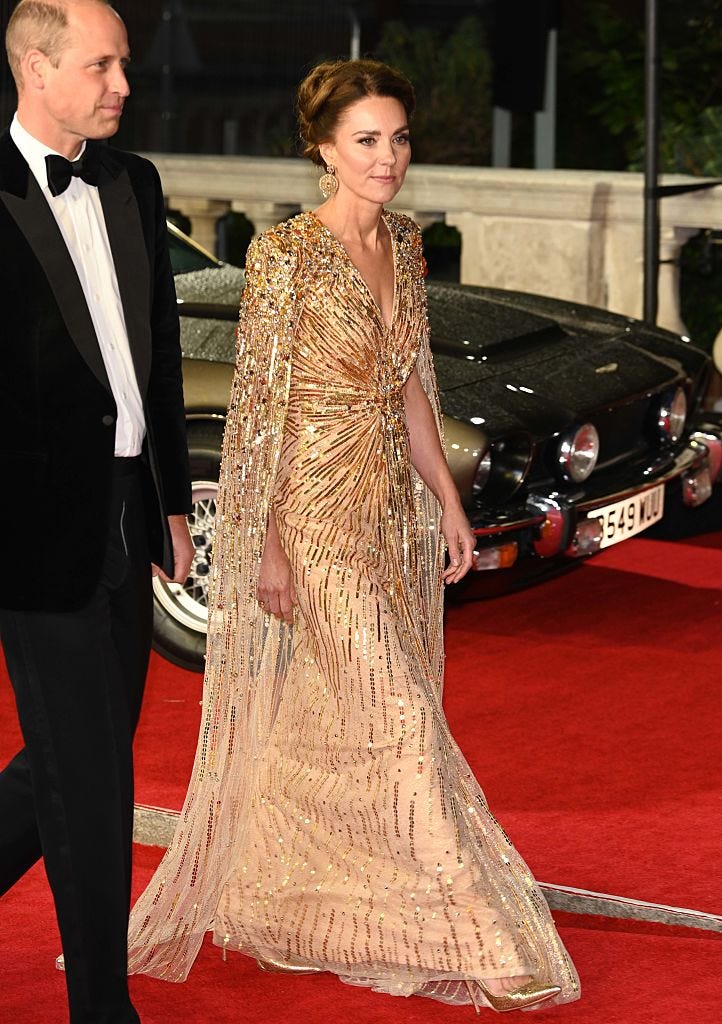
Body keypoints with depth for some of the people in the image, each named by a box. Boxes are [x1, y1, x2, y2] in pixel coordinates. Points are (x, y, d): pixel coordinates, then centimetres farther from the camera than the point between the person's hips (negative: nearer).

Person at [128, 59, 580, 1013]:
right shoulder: (287, 254, -14)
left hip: (391, 508, 7)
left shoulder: (404, 245, 8)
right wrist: (266, 544, -15)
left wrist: (447, 500, 12)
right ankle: (458, 935, 1)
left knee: (323, 727, 13)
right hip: (314, 513, -7)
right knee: (390, 712, -6)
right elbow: (262, 405, -14)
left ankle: (280, 898, 28)